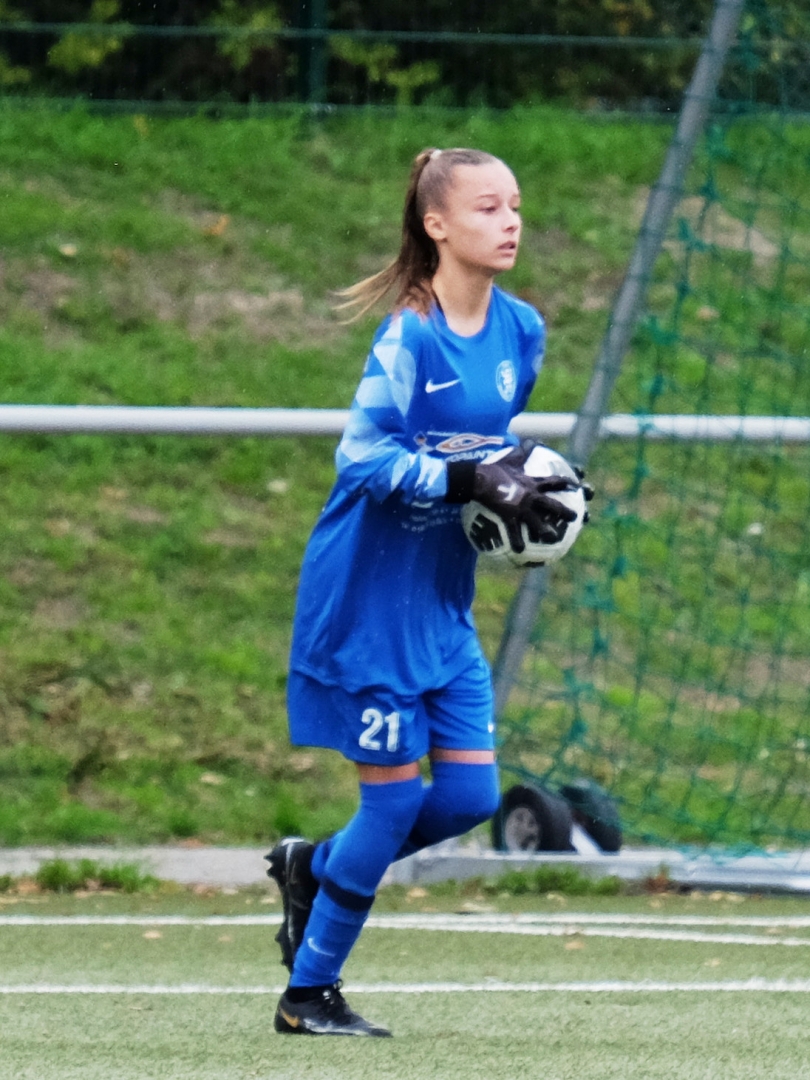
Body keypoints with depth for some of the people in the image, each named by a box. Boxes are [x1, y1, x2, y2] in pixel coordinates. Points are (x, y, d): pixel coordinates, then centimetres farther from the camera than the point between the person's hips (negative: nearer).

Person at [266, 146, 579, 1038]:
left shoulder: (521, 330, 5)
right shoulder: (410, 336, -17)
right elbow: (366, 460, -23)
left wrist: (528, 491, -1)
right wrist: (470, 481, -31)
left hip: (443, 602, 7)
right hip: (369, 597, -7)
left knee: (471, 795, 2)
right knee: (395, 796, -3)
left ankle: (314, 867, 27)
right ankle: (309, 993, 13)